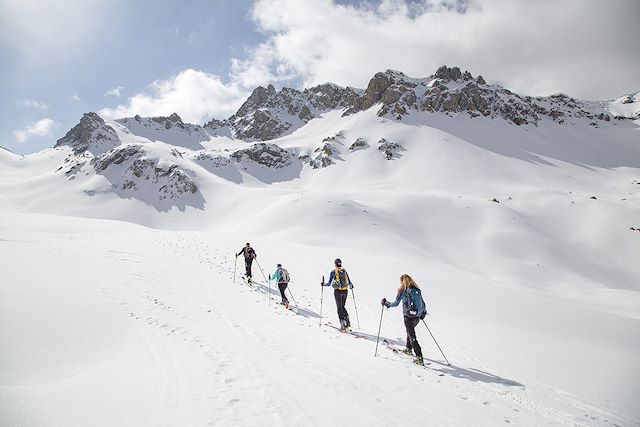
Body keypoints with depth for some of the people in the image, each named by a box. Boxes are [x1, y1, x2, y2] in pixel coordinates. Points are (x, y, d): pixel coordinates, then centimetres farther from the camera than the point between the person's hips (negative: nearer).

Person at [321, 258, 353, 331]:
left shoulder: (333, 272, -6)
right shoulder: (344, 271, 4)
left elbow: (329, 284, -5)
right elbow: (350, 282, 7)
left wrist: (323, 284, 15)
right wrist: (351, 286, 30)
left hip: (338, 291, -4)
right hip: (345, 291, 4)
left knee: (339, 308, 6)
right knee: (342, 307, 18)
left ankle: (343, 323, -2)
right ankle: (347, 322, 8)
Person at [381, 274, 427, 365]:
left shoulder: (403, 290, -9)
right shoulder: (417, 290, 6)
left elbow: (396, 303, -9)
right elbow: (423, 304, 12)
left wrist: (386, 303, 7)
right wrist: (423, 312, 29)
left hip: (409, 317, -7)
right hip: (417, 317, 7)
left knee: (412, 337, 0)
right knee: (410, 331, 30)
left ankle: (419, 358, -4)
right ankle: (409, 349, 44)